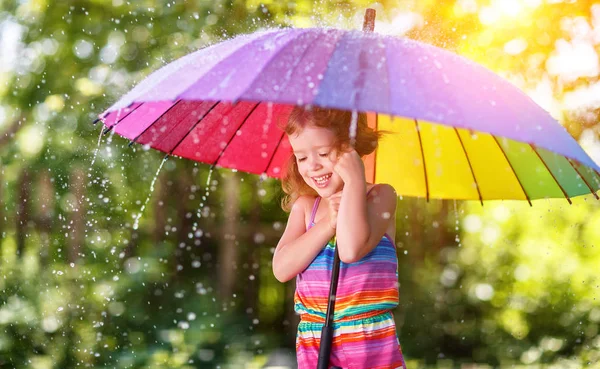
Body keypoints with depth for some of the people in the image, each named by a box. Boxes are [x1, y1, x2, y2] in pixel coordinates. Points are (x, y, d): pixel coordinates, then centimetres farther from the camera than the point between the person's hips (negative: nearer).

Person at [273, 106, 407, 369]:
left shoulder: (380, 195, -4)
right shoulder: (304, 207, 9)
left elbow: (352, 250, -23)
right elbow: (282, 269, -5)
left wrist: (354, 181, -17)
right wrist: (329, 223, -13)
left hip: (371, 340, -4)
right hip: (313, 340, 4)